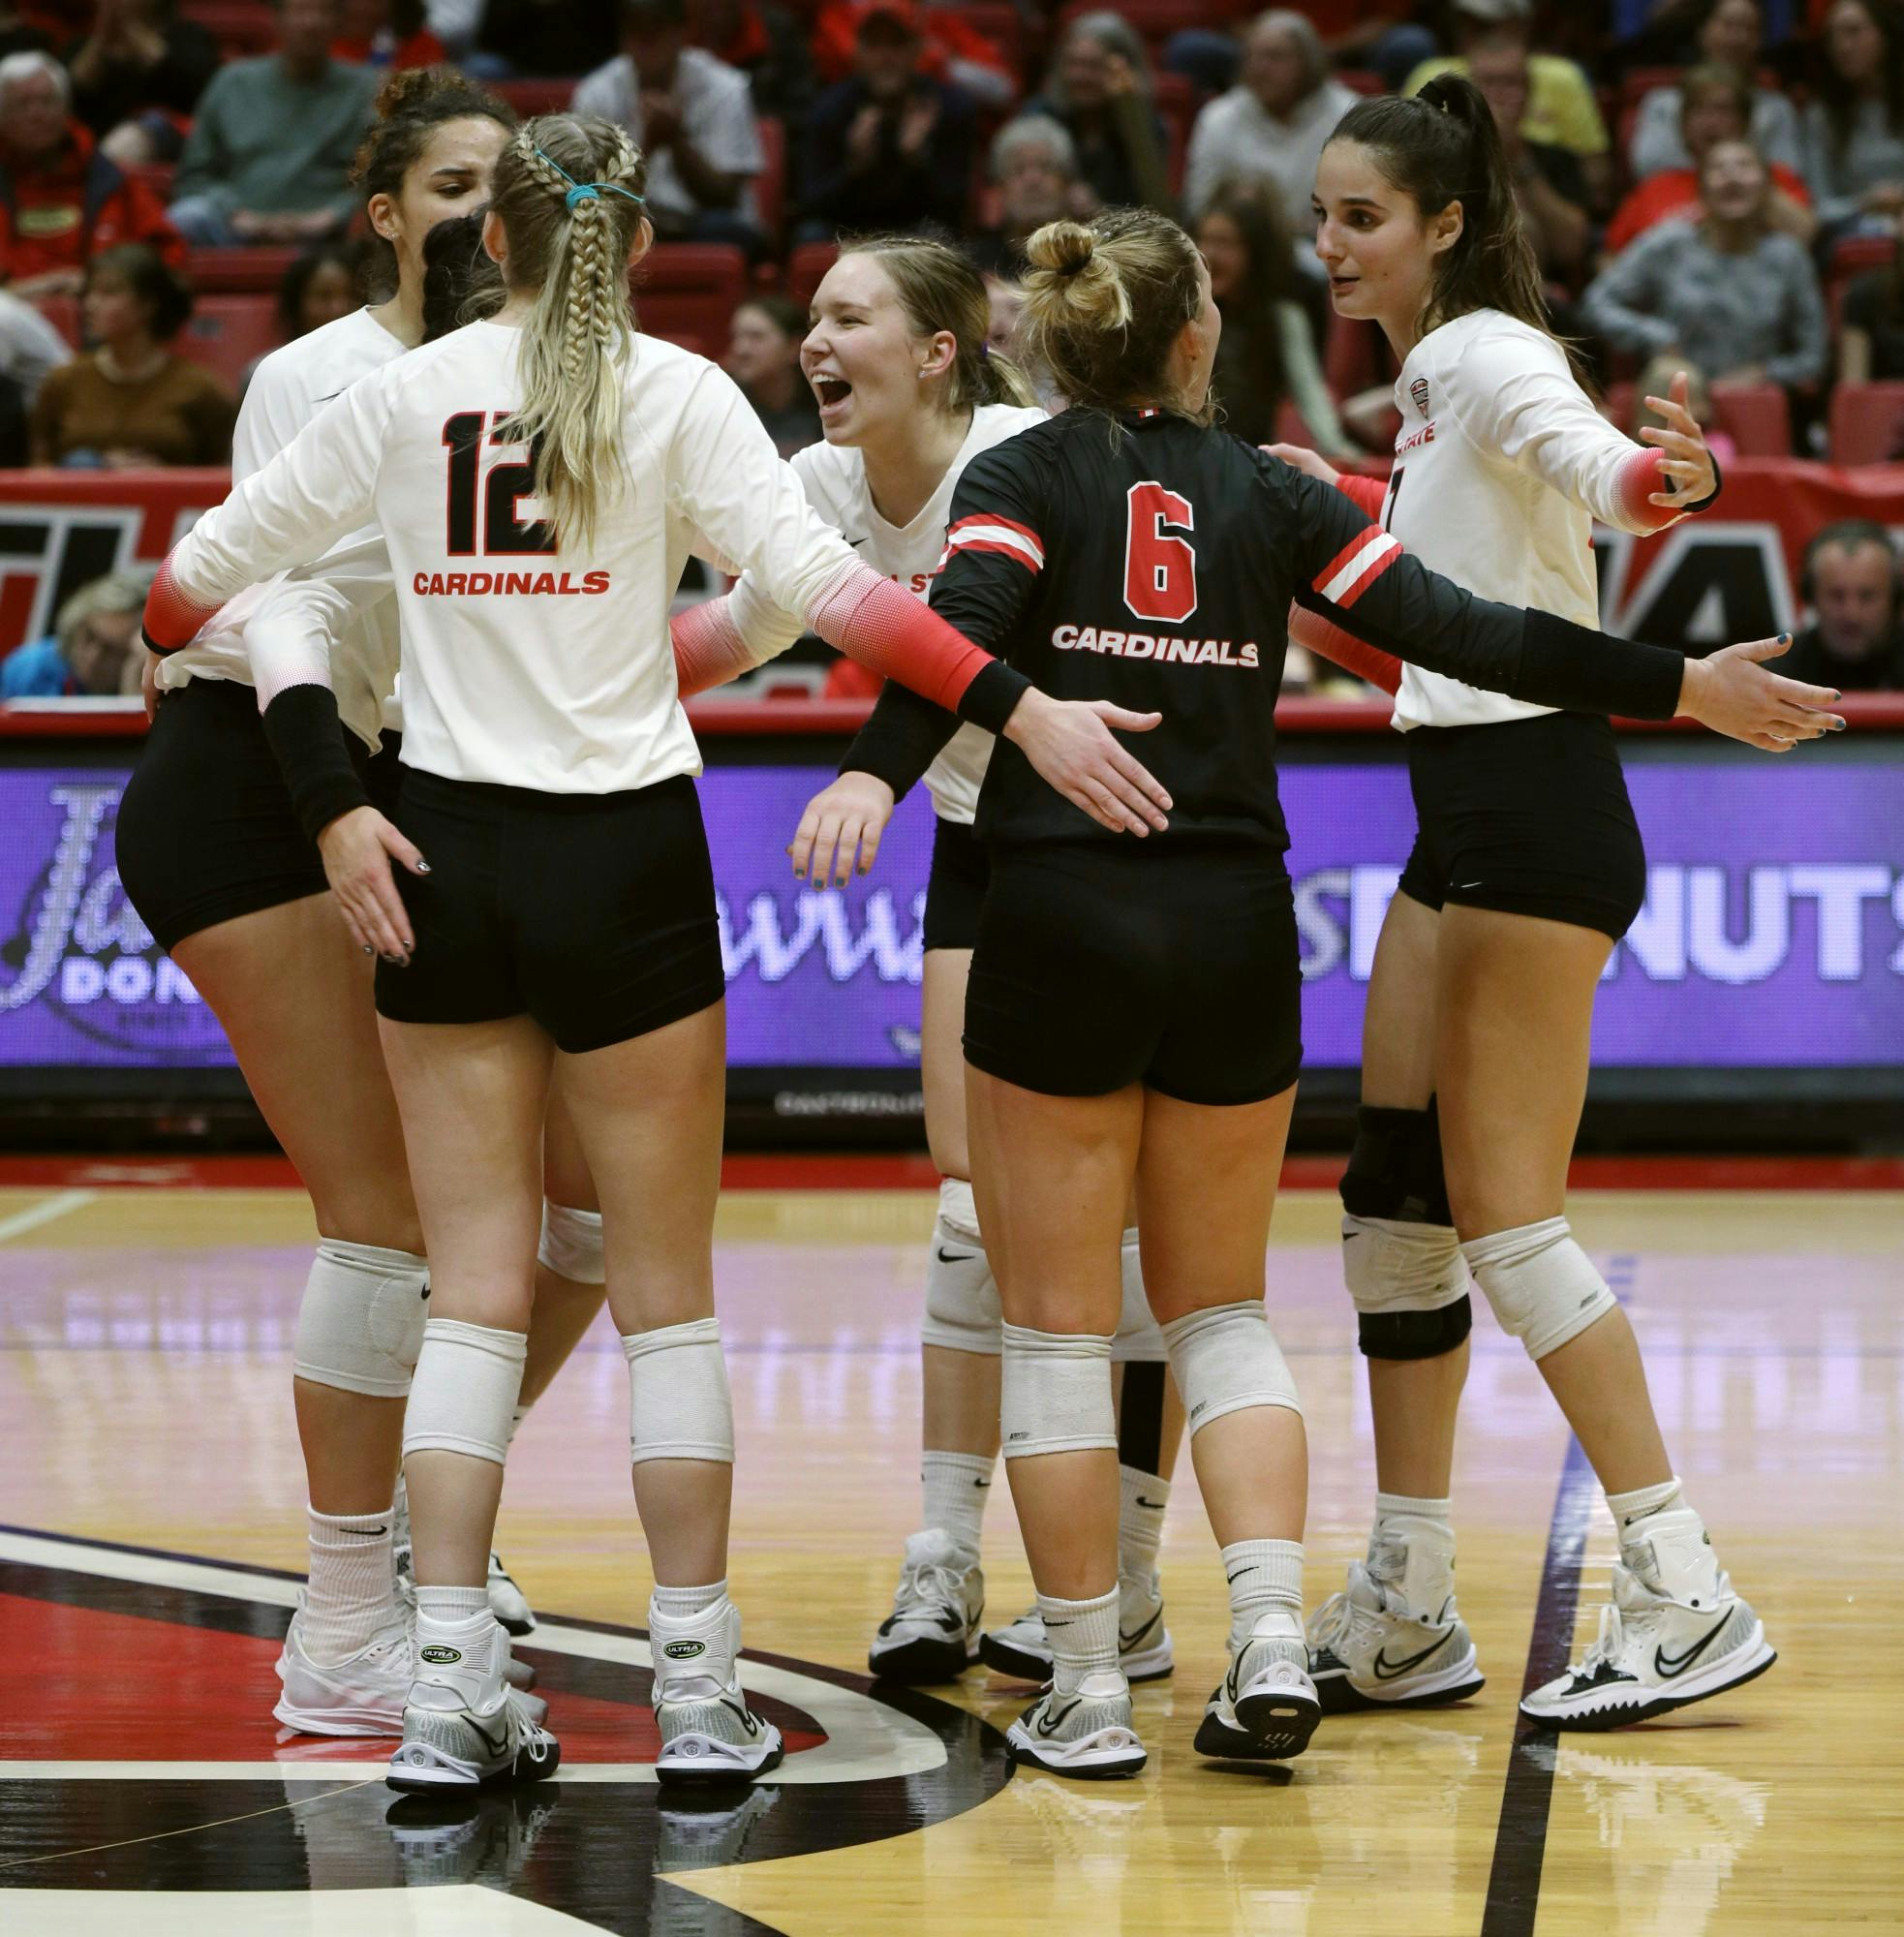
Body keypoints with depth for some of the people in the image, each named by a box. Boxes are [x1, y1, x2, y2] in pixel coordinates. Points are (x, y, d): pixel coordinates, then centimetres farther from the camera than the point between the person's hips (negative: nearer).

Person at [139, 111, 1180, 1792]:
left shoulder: (407, 392, 4)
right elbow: (822, 579, -15)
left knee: (475, 1292, 5)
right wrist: (1021, 708, -18)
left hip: (438, 854, 2)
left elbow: (212, 562, 12)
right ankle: (698, 1698, 9)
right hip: (622, 860, -2)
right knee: (668, 1293, 7)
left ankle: (451, 1699, -1)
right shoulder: (674, 394, -3)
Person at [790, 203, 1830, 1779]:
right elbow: (1453, 631, 4)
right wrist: (1683, 686, 11)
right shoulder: (1267, 493, 9)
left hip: (1061, 923, -2)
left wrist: (873, 777, -32)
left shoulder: (1021, 477, 3)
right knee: (1220, 1311, 15)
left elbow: (963, 635, -17)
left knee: (1058, 1325, 5)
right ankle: (1272, 1643, -1)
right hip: (1235, 933, 2)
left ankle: (1086, 1694, 5)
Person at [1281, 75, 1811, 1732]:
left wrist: (1657, 478, -54)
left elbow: (1595, 467, -34)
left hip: (1535, 817, -10)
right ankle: (1406, 1614, 14)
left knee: (1506, 1216, -9)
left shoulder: (1483, 350, -12)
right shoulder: (1431, 375, 16)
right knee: (1396, 1203, 9)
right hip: (1463, 824, 10)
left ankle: (1686, 1596, -5)